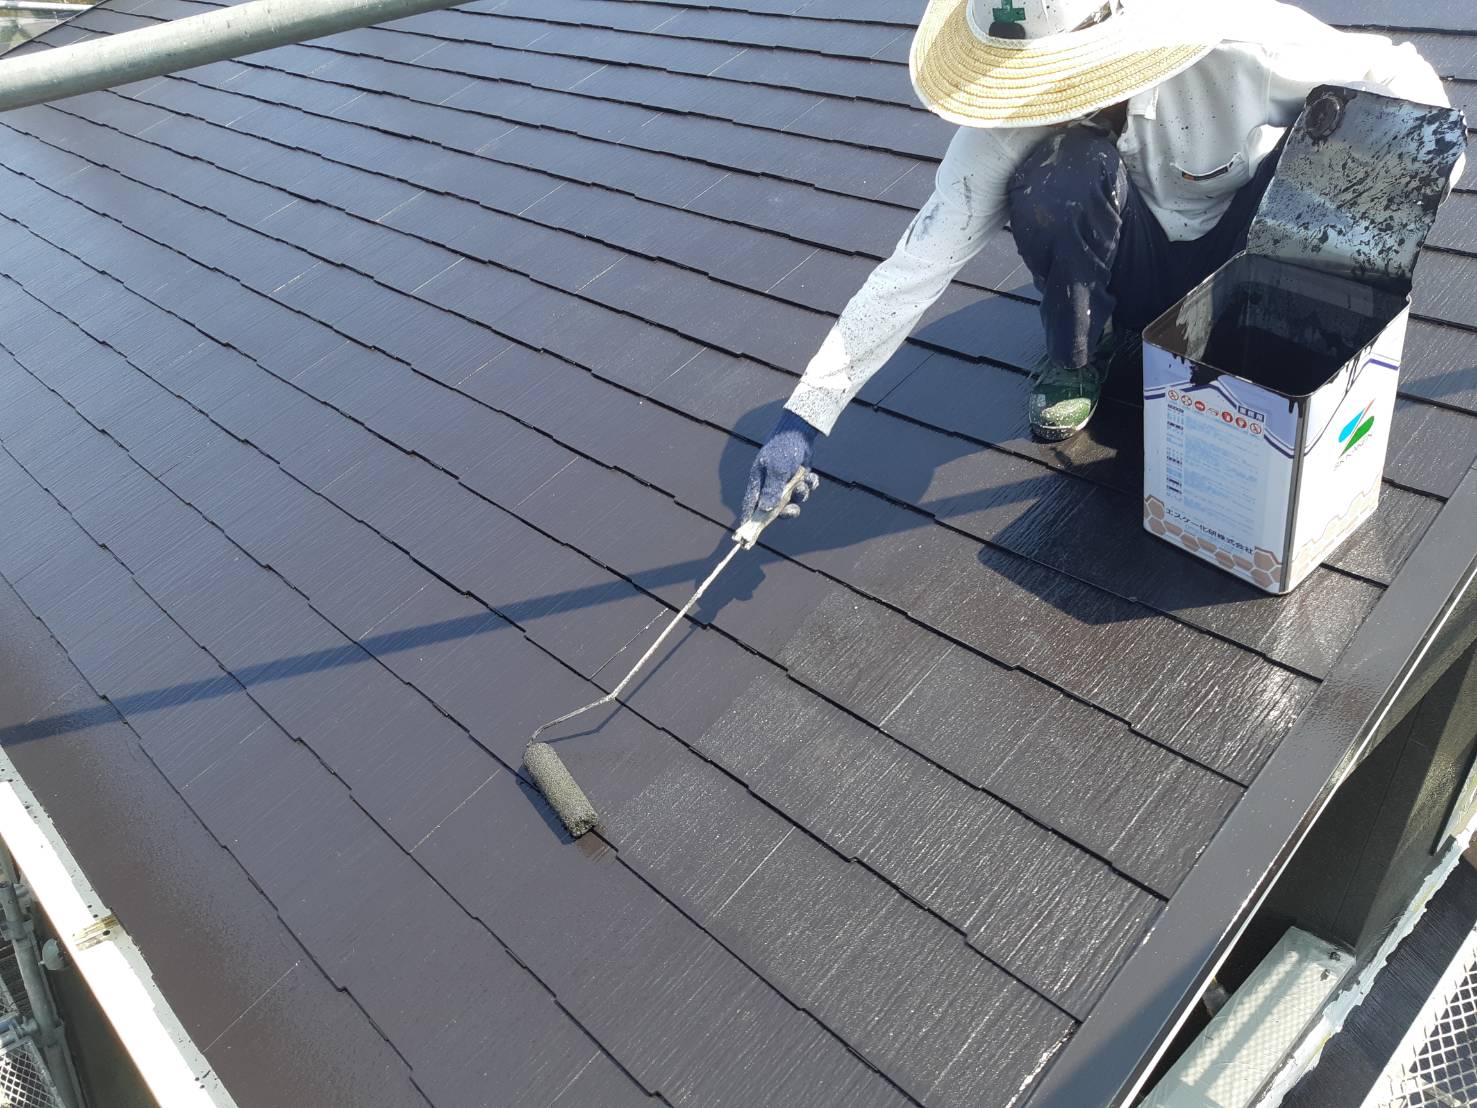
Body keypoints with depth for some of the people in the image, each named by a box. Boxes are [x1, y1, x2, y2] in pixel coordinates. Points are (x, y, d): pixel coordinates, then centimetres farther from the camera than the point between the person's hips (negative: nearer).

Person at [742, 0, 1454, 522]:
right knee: (1060, 176, -33)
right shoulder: (1009, 127, -27)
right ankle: (1074, 365, -4)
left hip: (1248, 266, 0)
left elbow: (1402, 77, -14)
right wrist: (802, 418, -33)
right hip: (1135, 278, 0)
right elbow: (916, 267, -28)